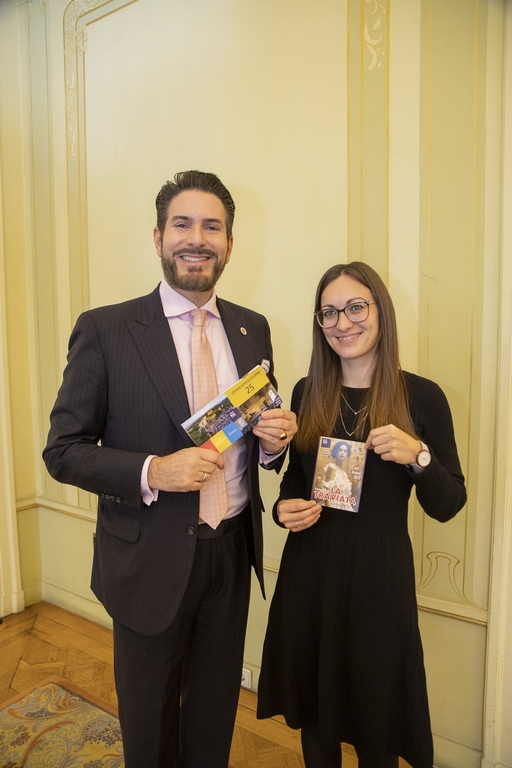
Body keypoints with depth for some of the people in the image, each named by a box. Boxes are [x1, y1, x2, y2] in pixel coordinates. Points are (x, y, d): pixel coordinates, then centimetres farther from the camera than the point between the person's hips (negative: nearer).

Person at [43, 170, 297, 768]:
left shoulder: (253, 329, 2)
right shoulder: (104, 330, -11)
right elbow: (62, 450, -9)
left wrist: (276, 439, -12)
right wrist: (152, 472, -24)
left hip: (232, 552, 4)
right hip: (151, 560, -3)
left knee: (216, 710, 25)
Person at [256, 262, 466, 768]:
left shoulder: (421, 397, -8)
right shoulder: (306, 394, 1)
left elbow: (447, 506, -6)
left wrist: (418, 455, -23)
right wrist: (284, 508, -8)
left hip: (380, 578, -2)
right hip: (308, 573, 3)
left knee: (375, 726, 16)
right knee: (313, 711, 20)